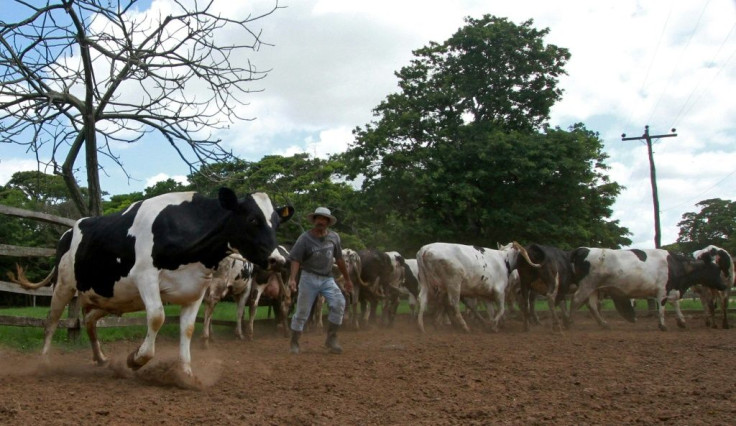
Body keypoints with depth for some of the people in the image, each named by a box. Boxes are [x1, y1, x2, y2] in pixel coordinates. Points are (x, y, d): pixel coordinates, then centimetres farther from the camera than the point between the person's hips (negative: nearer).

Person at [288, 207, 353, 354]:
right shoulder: (305, 238, -7)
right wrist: (292, 278, -26)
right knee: (302, 311, 1)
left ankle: (331, 339, -5)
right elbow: (295, 259, -12)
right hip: (309, 278, -3)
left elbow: (339, 259, 13)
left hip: (327, 278, 3)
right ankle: (294, 343, 17)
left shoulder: (334, 237, 5)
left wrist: (347, 279, 16)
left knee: (339, 303, -18)